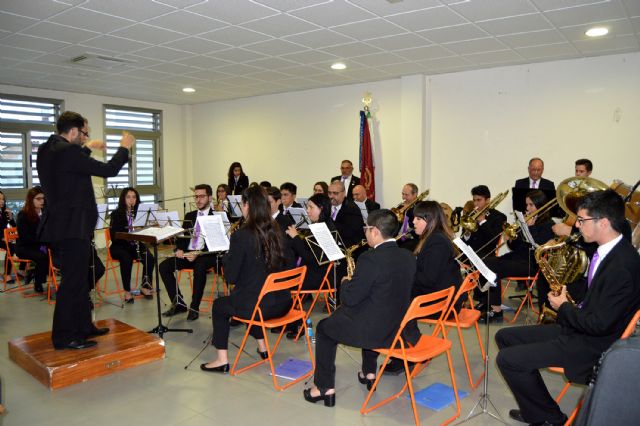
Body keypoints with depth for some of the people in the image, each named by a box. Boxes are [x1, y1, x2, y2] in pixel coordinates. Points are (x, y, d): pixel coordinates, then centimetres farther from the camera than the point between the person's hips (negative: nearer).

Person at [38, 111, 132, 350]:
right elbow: (108, 170, -16)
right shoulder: (68, 151, -19)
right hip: (73, 228, -10)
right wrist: (124, 147, -2)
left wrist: (87, 148, 32)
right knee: (73, 282, -1)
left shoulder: (47, 150, 9)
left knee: (78, 279, 18)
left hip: (61, 226, 10)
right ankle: (64, 337, 9)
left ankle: (83, 327, 29)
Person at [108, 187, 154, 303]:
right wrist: (127, 229, -27)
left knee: (149, 258, -25)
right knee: (126, 258, -34)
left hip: (136, 245, 3)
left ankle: (145, 287, -8)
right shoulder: (116, 214, -3)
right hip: (120, 246, -3)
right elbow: (114, 234, -11)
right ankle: (127, 291, -24)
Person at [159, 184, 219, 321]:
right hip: (187, 253, 6)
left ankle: (194, 307, -21)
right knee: (163, 266, -16)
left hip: (207, 255, -6)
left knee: (199, 267, -37)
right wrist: (179, 250, -6)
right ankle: (179, 303, -4)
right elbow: (181, 236, 17)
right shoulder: (189, 216, 19)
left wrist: (198, 253, -24)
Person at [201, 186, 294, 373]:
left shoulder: (241, 235, -15)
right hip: (282, 303, 6)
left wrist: (228, 255, 7)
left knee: (219, 305, 22)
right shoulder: (276, 232, 2)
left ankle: (222, 360, 22)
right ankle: (262, 347, 41)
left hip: (255, 305, -6)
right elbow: (289, 265, 12)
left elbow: (230, 276, -12)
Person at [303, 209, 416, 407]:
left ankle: (325, 387, 17)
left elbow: (350, 298, -18)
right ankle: (369, 373, 40)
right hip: (399, 327, 7)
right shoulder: (408, 257, -1)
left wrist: (346, 283, 3)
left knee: (324, 327, 17)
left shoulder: (370, 258, -24)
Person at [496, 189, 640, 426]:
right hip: (577, 325, 10)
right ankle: (536, 407, 17)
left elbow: (599, 324, -26)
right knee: (504, 337, 10)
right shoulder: (609, 250, 3)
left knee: (507, 359, -16)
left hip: (591, 344, -10)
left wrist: (564, 307, -10)